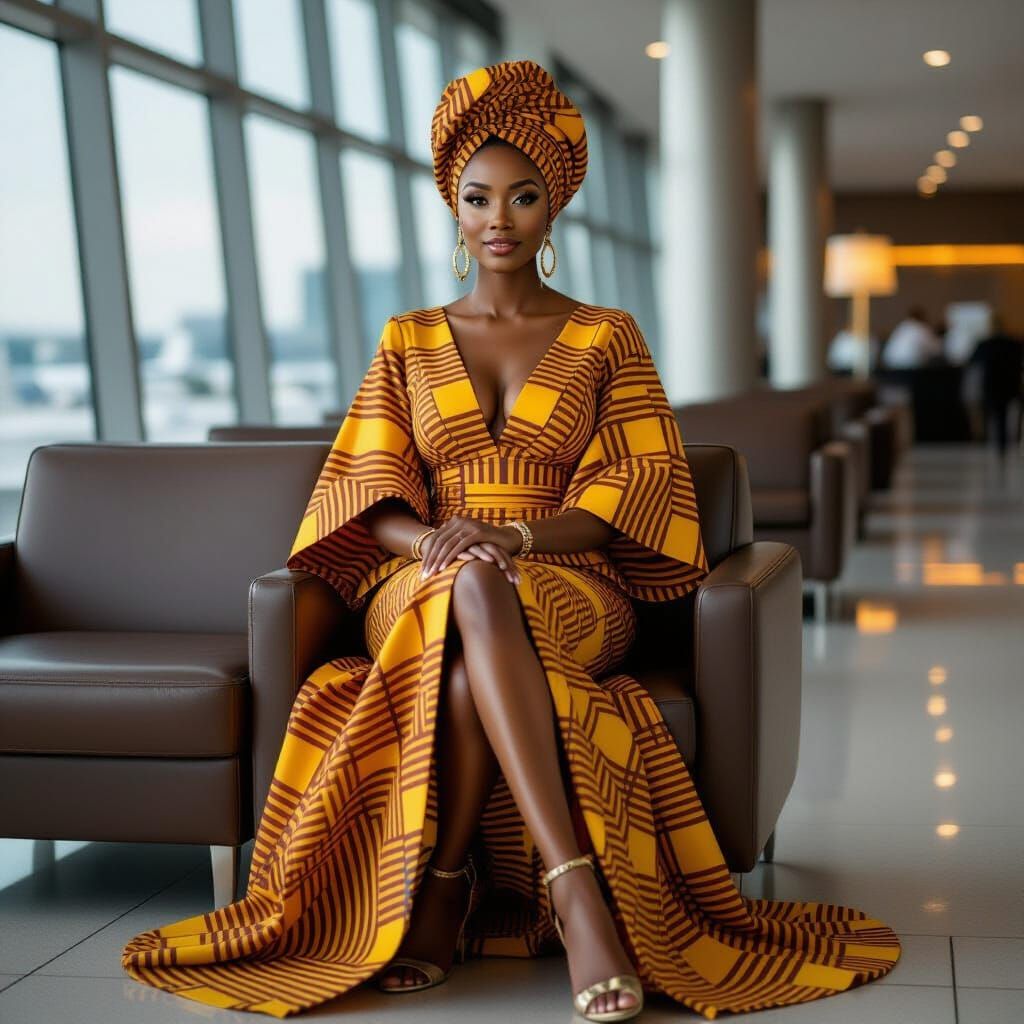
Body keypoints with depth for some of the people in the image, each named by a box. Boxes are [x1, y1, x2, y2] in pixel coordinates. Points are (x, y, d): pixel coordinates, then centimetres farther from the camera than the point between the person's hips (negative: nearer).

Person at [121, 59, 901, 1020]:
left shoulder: (607, 337, 12)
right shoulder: (407, 340, 17)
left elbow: (639, 487, 1)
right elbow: (364, 486, 8)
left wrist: (521, 534, -18)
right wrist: (432, 537, -17)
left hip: (570, 590, -1)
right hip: (421, 591, 1)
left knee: (470, 671, -40)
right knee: (471, 589, -40)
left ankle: (438, 895, -32)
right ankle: (574, 890, -44)